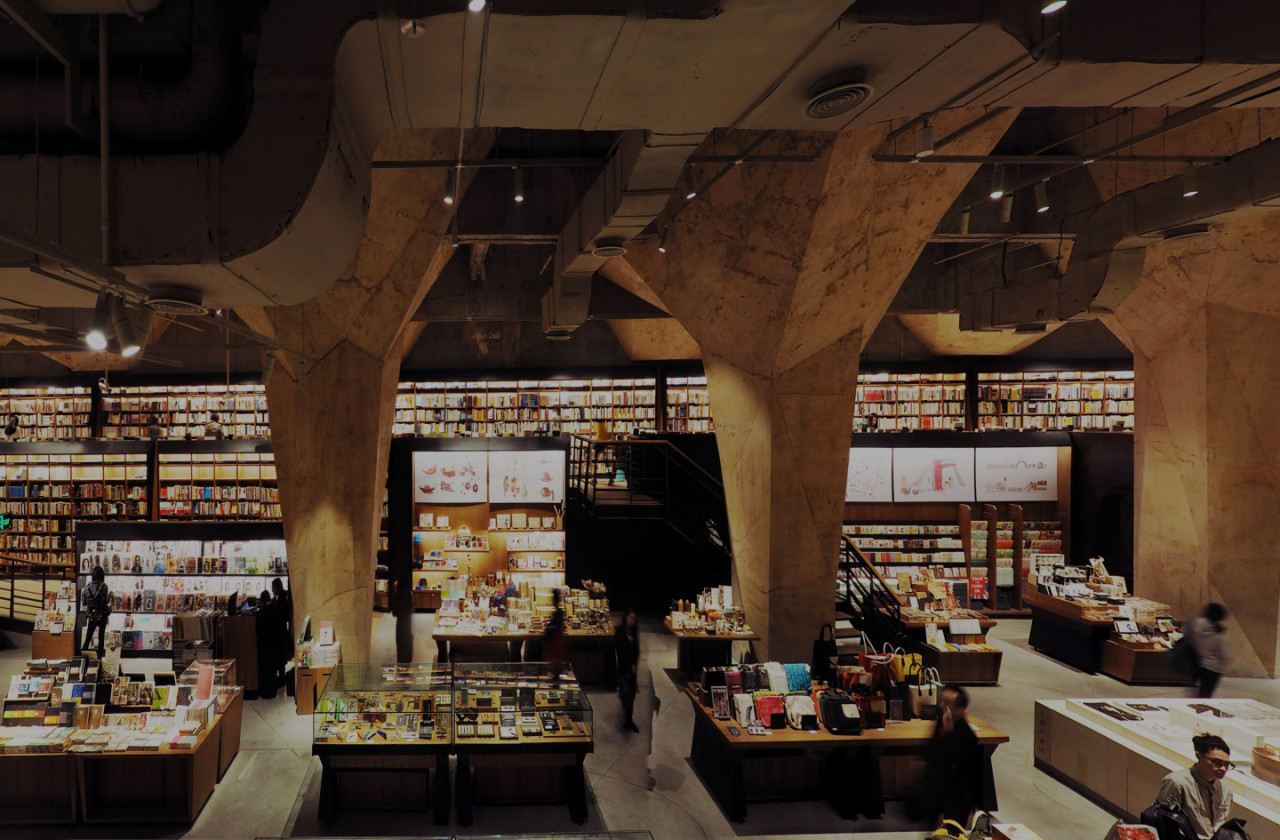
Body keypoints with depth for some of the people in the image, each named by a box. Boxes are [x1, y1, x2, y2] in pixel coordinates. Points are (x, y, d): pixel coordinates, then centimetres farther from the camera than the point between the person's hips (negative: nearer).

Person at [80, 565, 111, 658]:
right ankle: (99, 657, 7)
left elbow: (83, 603, 1)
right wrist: (110, 594, 5)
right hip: (102, 615, -2)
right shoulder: (104, 587, -10)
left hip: (91, 616, 2)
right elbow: (107, 601, -13)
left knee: (88, 637, 8)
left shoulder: (87, 588, -2)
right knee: (101, 637, 7)